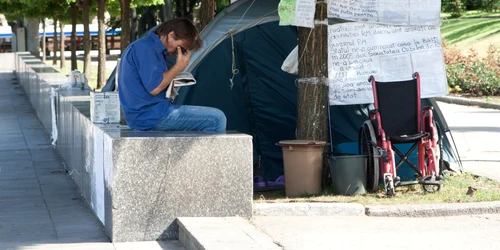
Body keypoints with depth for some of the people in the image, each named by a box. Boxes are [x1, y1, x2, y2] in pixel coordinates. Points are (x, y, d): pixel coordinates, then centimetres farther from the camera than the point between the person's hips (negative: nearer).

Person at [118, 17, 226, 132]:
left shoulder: (146, 47, 19)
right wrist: (178, 67, -9)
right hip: (151, 115, -11)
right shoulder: (146, 48, -13)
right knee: (216, 118, -12)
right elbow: (154, 88, -21)